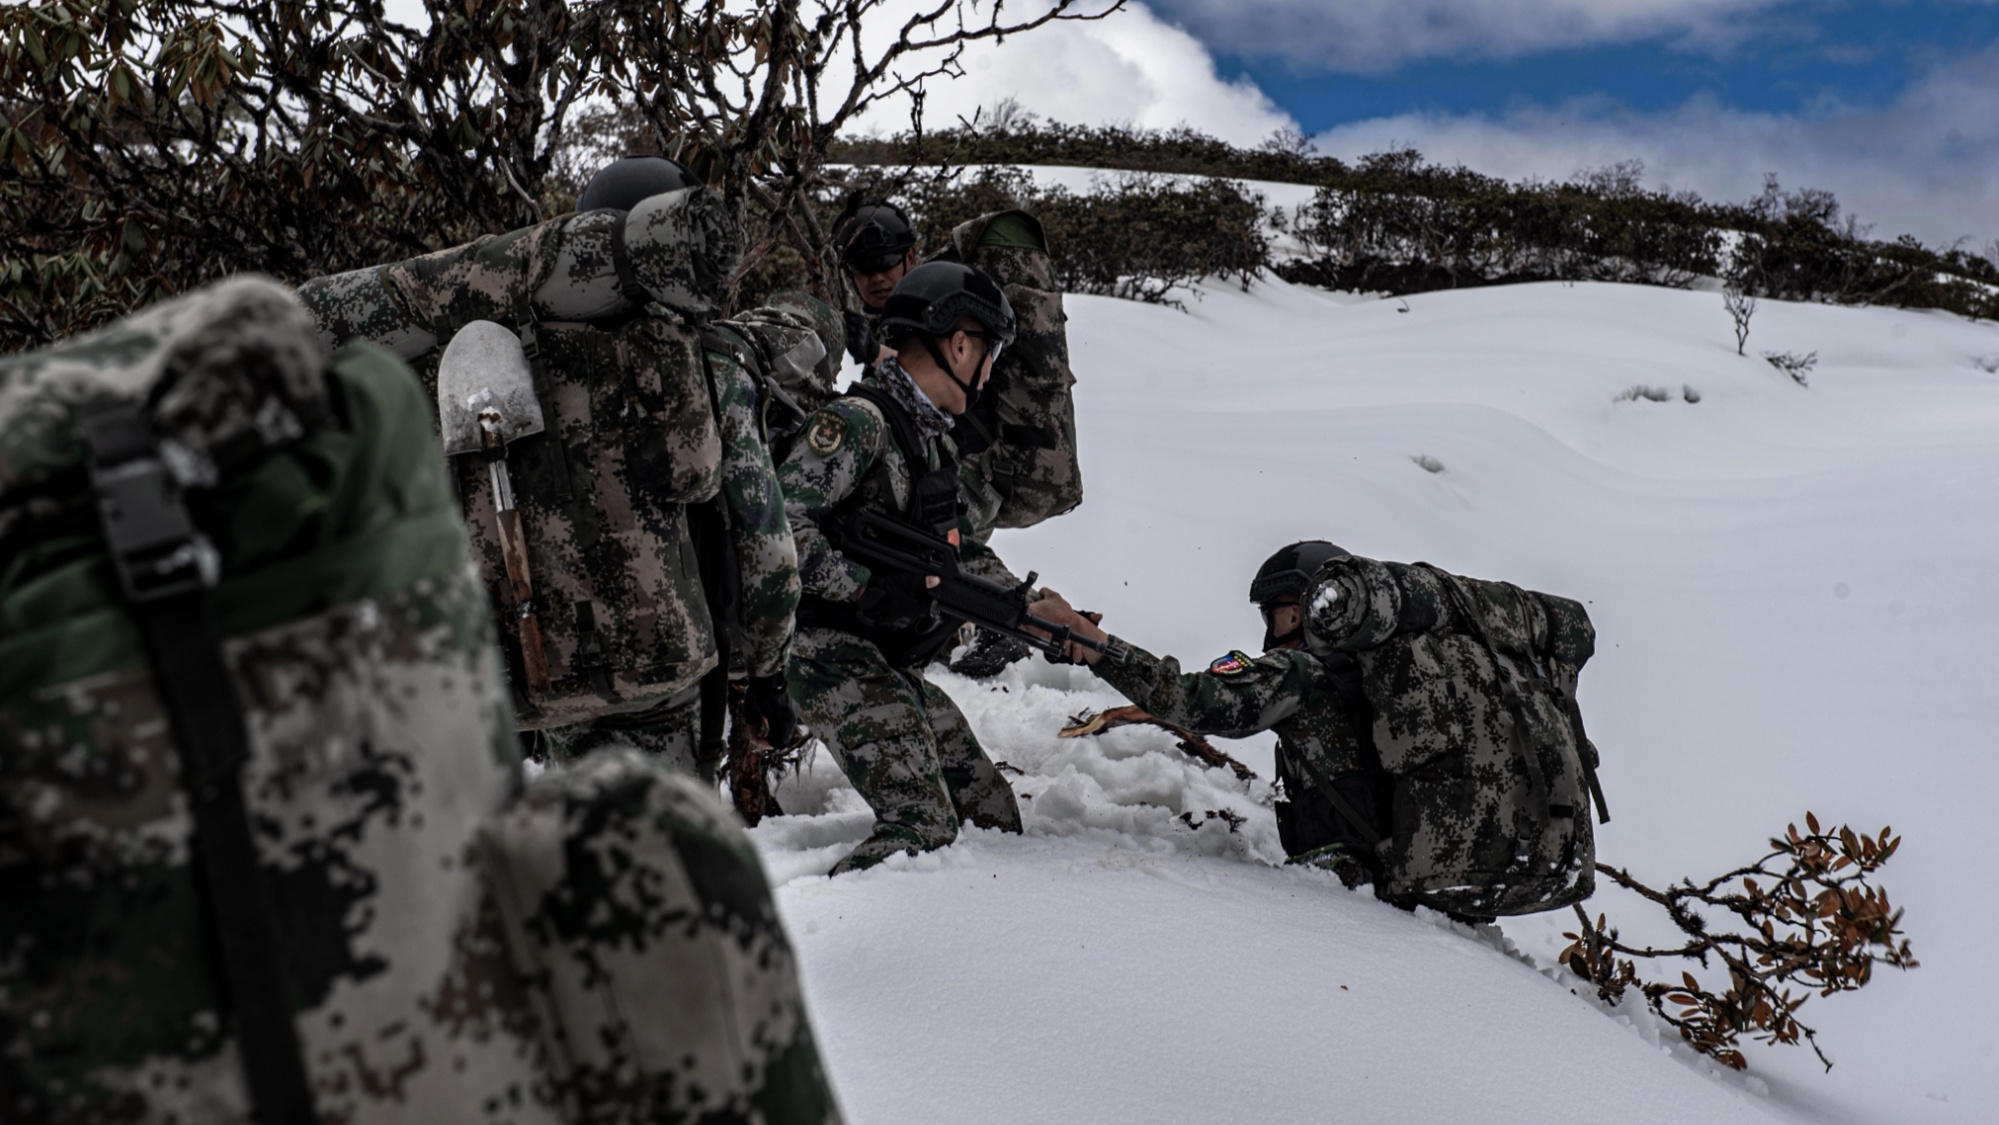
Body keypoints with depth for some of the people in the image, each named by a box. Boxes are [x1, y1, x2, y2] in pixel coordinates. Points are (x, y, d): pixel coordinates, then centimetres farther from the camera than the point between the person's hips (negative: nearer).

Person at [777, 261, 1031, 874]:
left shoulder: (932, 435, 16)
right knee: (922, 830, -22)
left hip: (895, 663, 10)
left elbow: (963, 552, 22)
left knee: (995, 822, 8)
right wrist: (864, 588, -22)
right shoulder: (857, 421, -15)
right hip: (833, 655, -10)